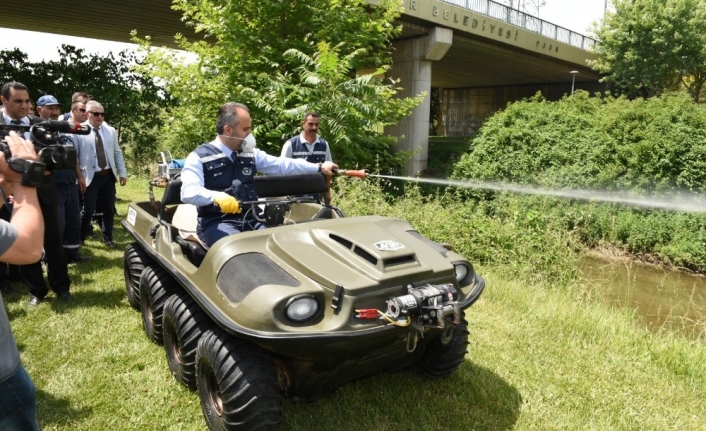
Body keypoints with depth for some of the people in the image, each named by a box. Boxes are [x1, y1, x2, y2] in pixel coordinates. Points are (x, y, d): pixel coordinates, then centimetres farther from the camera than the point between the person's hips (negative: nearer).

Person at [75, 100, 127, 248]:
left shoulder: (111, 131, 8)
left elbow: (117, 153, 11)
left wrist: (122, 173, 6)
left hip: (109, 175, 4)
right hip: (91, 177, -4)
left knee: (109, 209, 11)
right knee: (88, 210, -2)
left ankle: (108, 238, 24)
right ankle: (80, 238, 19)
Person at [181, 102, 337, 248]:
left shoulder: (250, 154, 13)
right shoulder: (199, 157, -4)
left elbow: (283, 165, 16)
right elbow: (188, 192, -18)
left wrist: (319, 167, 13)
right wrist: (216, 197, -39)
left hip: (251, 220, 5)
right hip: (218, 223, -5)